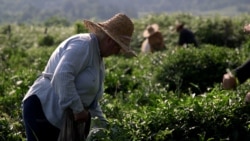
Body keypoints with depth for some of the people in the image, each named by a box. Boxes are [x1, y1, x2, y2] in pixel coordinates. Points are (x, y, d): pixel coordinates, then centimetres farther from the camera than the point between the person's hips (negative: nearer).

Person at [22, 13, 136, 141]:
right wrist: (78, 109, -25)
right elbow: (62, 76, -29)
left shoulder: (98, 57, 17)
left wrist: (102, 124, 16)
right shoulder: (83, 44, -14)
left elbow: (91, 97, 24)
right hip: (42, 108, -10)